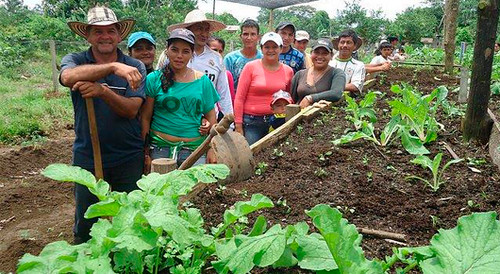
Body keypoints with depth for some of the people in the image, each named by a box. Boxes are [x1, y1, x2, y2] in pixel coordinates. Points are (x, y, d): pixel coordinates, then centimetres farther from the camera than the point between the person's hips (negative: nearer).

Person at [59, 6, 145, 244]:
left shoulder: (135, 67, -3)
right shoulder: (74, 61, -3)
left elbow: (131, 110, -13)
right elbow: (69, 77, -28)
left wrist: (102, 91, -30)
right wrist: (113, 67, -42)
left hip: (128, 158, 0)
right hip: (87, 156, 0)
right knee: (86, 224, 13)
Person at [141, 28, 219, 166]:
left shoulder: (202, 81, 6)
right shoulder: (154, 79, 2)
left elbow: (210, 116, 9)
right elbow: (145, 118, 3)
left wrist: (211, 149, 1)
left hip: (195, 150, 1)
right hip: (160, 149, -1)